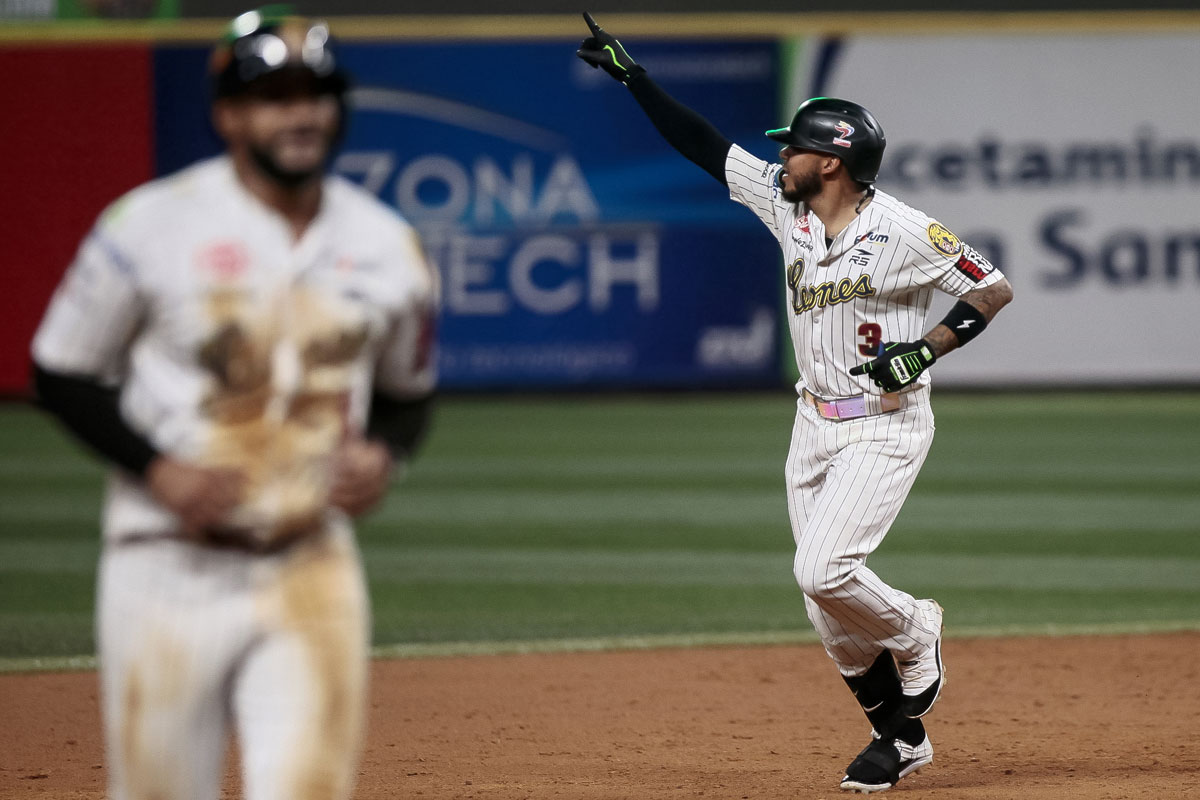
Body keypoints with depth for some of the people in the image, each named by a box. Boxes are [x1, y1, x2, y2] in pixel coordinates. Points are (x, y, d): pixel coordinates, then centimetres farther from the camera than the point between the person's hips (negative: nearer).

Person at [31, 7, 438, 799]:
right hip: (171, 568, -2)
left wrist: (382, 454, -3)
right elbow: (61, 373, 0)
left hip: (312, 569, 3)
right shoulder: (153, 226, -7)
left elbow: (408, 392, 20)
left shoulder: (386, 245, 5)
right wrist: (157, 468, -14)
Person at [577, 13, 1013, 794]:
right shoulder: (785, 204, 0)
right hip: (815, 426, 7)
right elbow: (705, 144, 4)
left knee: (824, 570, -21)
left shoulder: (902, 231, -18)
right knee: (829, 606, 5)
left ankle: (915, 634, 8)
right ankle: (900, 733, 20)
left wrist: (926, 349, -22)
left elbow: (995, 288, -12)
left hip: (886, 427, -7)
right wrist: (632, 76, 0)